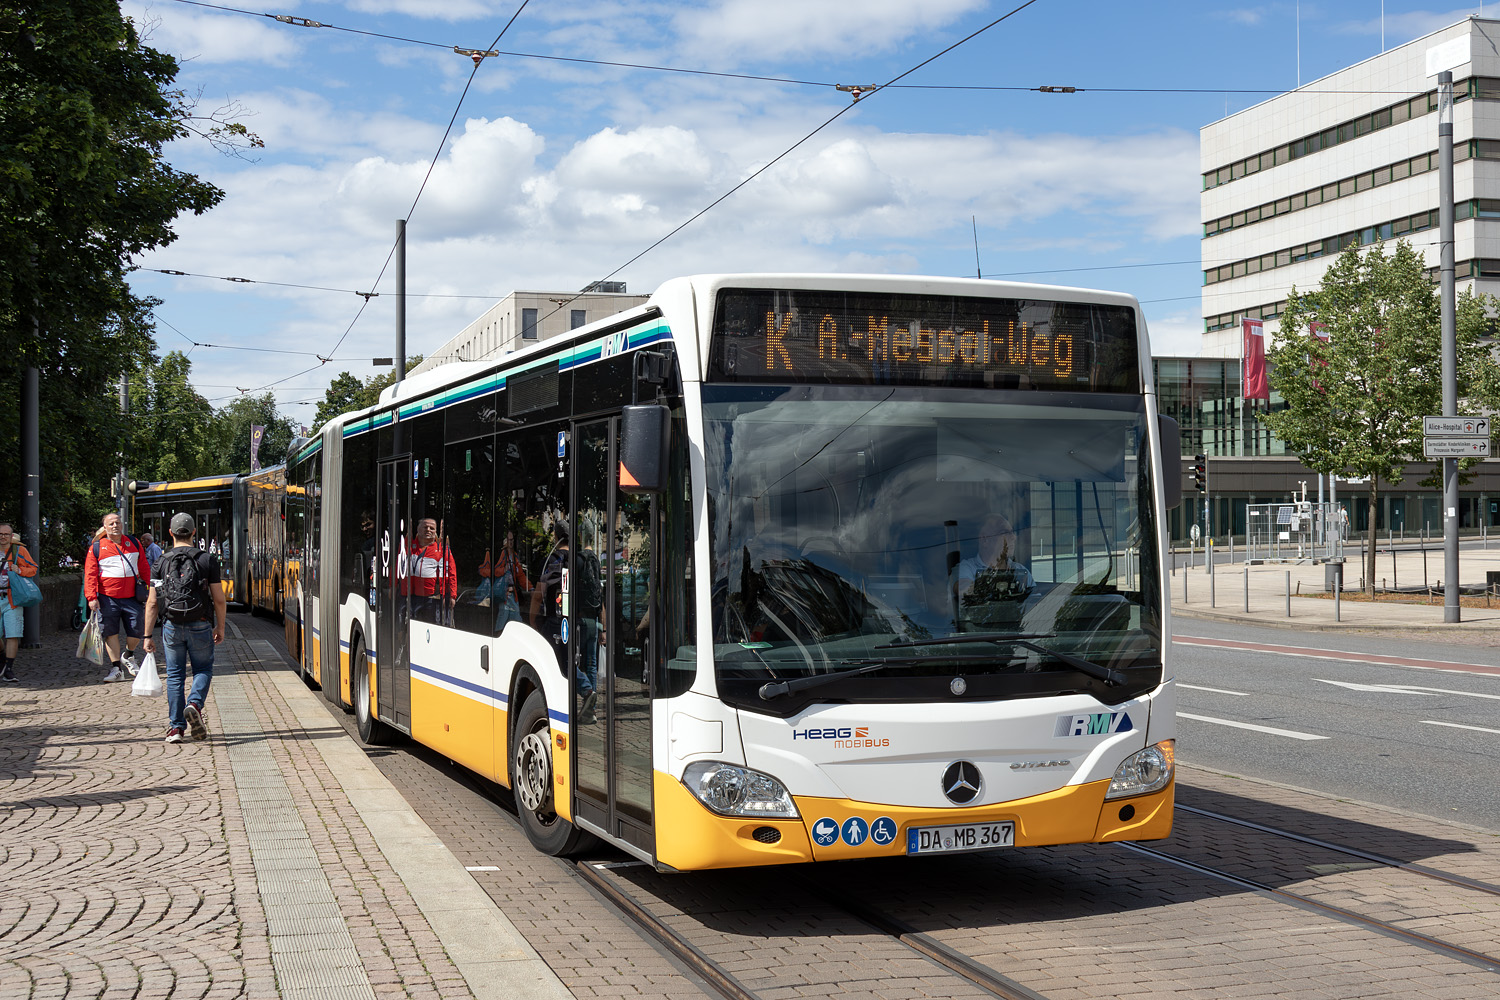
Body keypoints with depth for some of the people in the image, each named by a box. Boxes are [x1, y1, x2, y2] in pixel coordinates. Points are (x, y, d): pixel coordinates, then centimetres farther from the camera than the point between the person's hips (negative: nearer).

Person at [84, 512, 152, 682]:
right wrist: (92, 597, -10)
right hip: (108, 598, -2)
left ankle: (128, 656, 29)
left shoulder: (134, 543, 12)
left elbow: (144, 568, 17)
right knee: (111, 633, 2)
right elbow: (90, 574, -1)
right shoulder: (96, 548, 3)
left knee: (136, 631, 0)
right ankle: (115, 668, 11)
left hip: (132, 597, 2)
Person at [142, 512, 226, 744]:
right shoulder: (208, 560, -1)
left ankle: (176, 727, 6)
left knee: (175, 675, 10)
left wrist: (148, 635, 3)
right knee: (203, 669, 14)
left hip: (172, 626, 1)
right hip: (200, 626, -1)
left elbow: (152, 603, -2)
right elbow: (219, 599, -1)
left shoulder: (161, 563, 2)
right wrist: (220, 627, 11)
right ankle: (195, 704, -14)